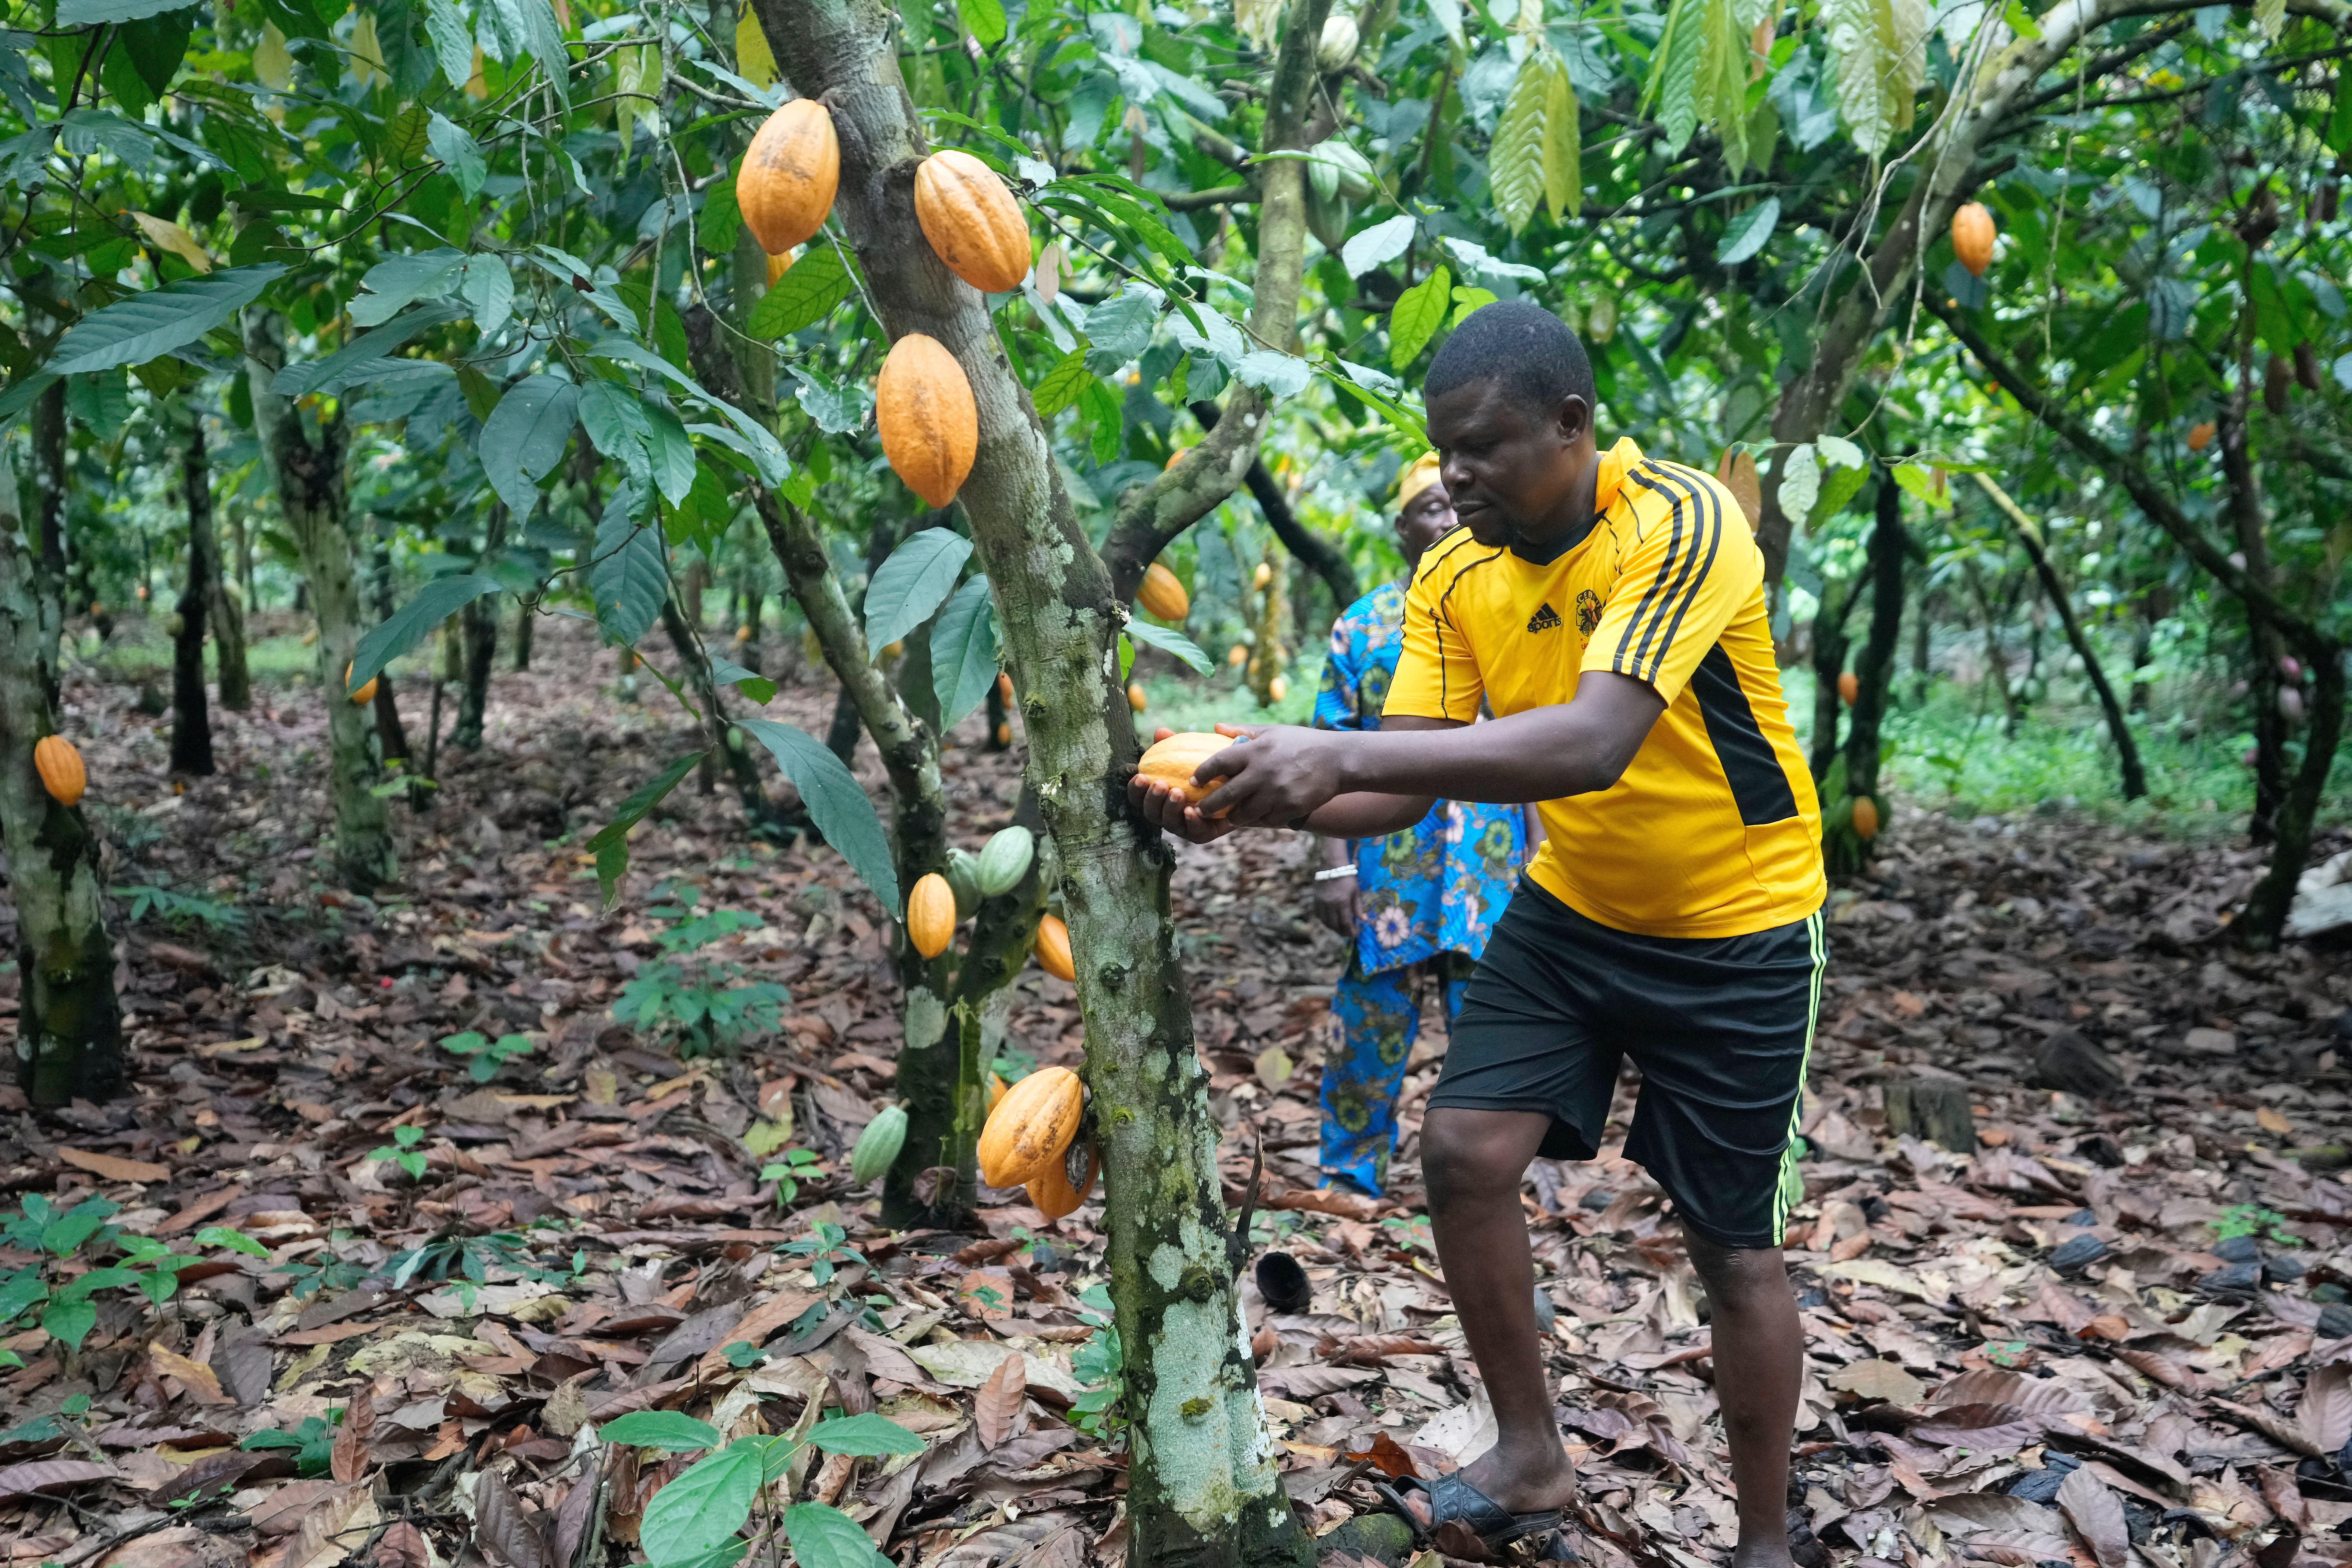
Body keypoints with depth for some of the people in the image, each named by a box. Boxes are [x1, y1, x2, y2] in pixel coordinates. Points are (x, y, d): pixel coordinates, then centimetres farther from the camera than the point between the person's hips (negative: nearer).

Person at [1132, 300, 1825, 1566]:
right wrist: (1246, 799, -30)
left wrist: (1341, 754, -48)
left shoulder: (1681, 526, -27)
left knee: (1732, 1245, 3)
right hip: (1572, 905, 5)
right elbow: (1402, 787, -11)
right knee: (1465, 1150, -6)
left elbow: (1593, 743, -41)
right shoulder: (1452, 579, -6)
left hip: (1737, 922, -5)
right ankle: (1530, 1458, 16)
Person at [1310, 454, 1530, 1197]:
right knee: (1369, 1036, 5)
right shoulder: (1362, 626, 5)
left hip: (1490, 874, 1)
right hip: (1386, 873, -1)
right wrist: (1334, 865, -6)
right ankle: (1351, 1185, 20)